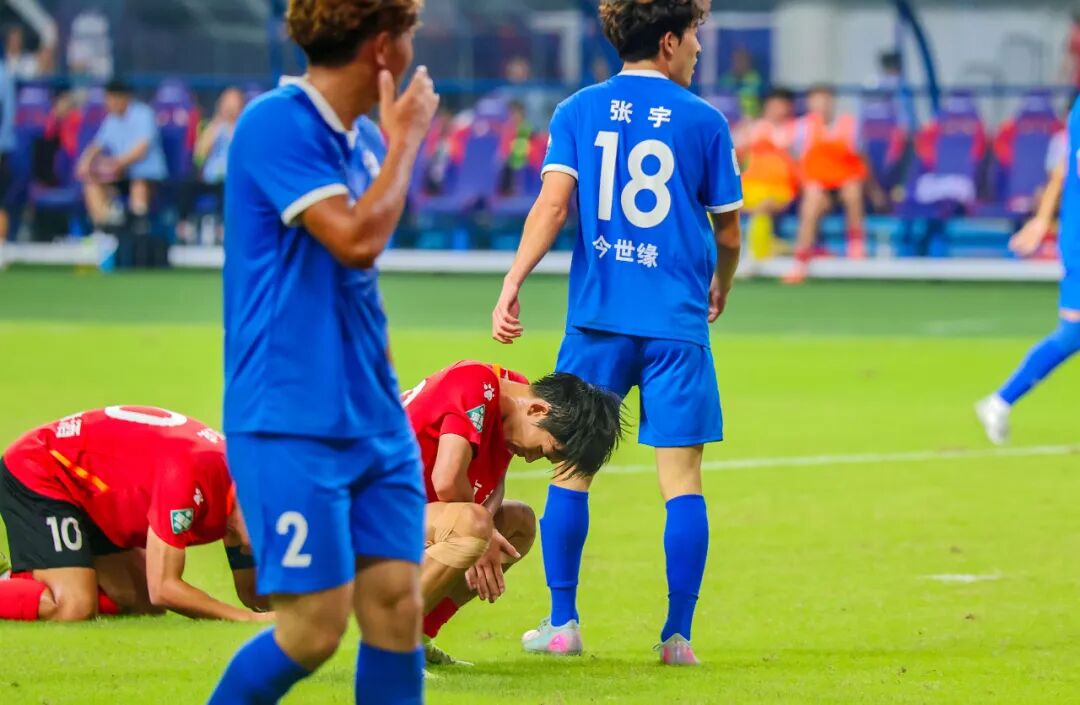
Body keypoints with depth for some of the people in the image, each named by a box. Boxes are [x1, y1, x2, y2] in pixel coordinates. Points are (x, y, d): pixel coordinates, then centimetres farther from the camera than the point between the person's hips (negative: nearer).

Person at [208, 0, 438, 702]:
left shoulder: (364, 140, 12)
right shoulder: (275, 124, -13)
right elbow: (355, 239, -23)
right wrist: (406, 141, -11)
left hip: (373, 424, 8)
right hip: (291, 426, -8)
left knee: (397, 609, 0)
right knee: (315, 627, -9)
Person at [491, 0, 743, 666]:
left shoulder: (578, 112, 5)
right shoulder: (704, 122, 2)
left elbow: (552, 205, -8)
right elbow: (728, 235, 8)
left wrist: (512, 285, -11)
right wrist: (720, 288, 27)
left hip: (597, 317, 2)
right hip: (677, 323, -2)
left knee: (572, 466, 11)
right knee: (681, 479, 1)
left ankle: (563, 623, 10)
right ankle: (678, 633, -1)